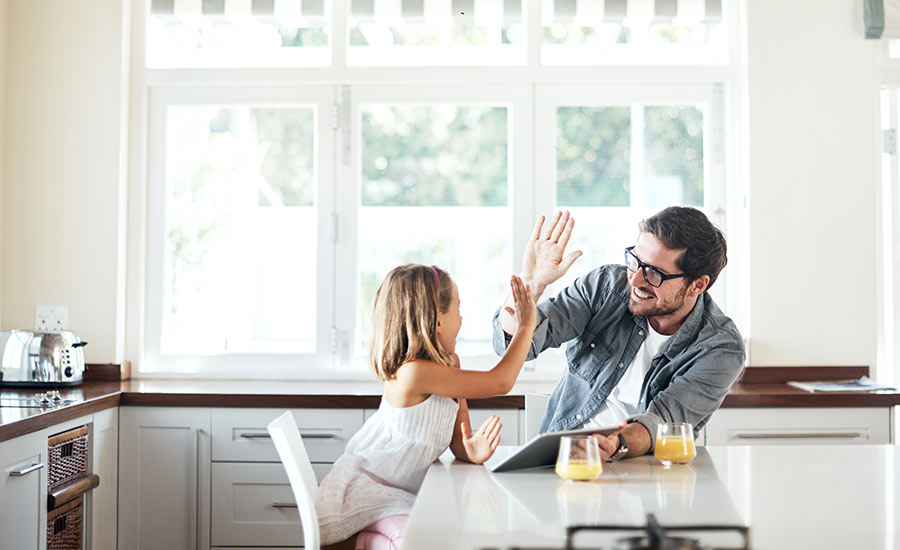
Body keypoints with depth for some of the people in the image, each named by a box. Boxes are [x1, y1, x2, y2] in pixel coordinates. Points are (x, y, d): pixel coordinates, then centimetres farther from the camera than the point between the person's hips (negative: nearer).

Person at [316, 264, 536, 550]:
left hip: (397, 494, 9)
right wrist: (526, 326, -14)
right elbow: (500, 383, -24)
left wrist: (471, 452, -17)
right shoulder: (414, 372, -26)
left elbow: (457, 440, 7)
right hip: (360, 492, -9)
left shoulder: (449, 366, 5)